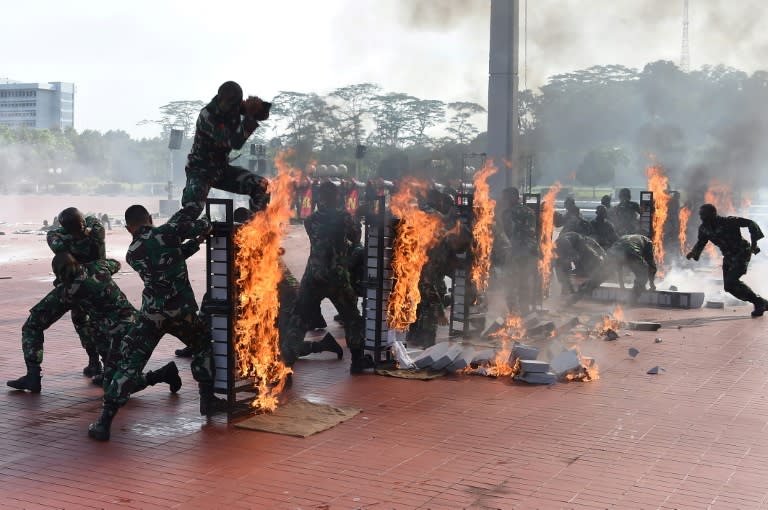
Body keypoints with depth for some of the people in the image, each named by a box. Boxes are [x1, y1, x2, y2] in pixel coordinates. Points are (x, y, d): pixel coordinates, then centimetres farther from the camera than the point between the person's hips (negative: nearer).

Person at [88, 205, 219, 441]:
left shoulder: (132, 254, 11)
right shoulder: (166, 232, -1)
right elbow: (203, 226, 4)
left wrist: (194, 243, 27)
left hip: (151, 315, 1)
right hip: (182, 311, -1)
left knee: (128, 365, 3)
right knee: (204, 344, 26)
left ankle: (104, 423, -4)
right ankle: (208, 400, 27)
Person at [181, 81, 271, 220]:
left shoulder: (234, 107, -7)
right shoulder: (207, 116, -25)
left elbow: (264, 114, -5)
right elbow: (235, 142, -32)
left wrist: (258, 106, -28)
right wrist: (249, 116, -40)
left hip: (222, 168, 6)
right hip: (200, 170, -6)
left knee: (262, 186, -10)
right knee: (192, 206, -33)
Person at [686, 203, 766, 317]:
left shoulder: (728, 222, -23)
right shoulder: (703, 228, -5)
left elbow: (751, 223, -20)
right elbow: (701, 243, 9)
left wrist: (754, 242, -27)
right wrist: (693, 252, -12)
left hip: (741, 253, -8)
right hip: (728, 256, 8)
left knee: (731, 280, -22)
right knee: (729, 286, 3)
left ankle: (759, 303, -6)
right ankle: (759, 303, 19)